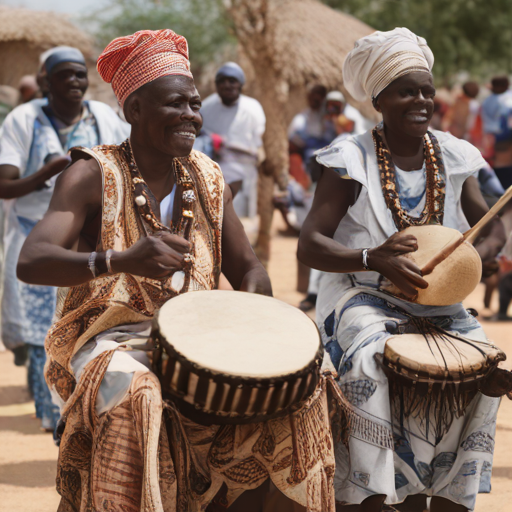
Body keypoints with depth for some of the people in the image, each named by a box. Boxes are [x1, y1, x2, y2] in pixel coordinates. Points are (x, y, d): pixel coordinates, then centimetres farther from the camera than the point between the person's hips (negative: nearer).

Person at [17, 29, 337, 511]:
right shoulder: (93, 176, -8)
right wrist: (122, 261, -41)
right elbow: (31, 262, -23)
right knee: (136, 396, -37)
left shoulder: (207, 178, 9)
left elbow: (248, 269, 14)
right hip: (113, 340, -5)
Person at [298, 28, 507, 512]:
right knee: (367, 361, -34)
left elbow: (492, 225, 14)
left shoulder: (451, 155, 5)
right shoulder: (351, 159, -8)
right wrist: (373, 259, -30)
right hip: (361, 295, -4)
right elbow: (309, 245, -12)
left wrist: (480, 254, -11)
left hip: (436, 299, 4)